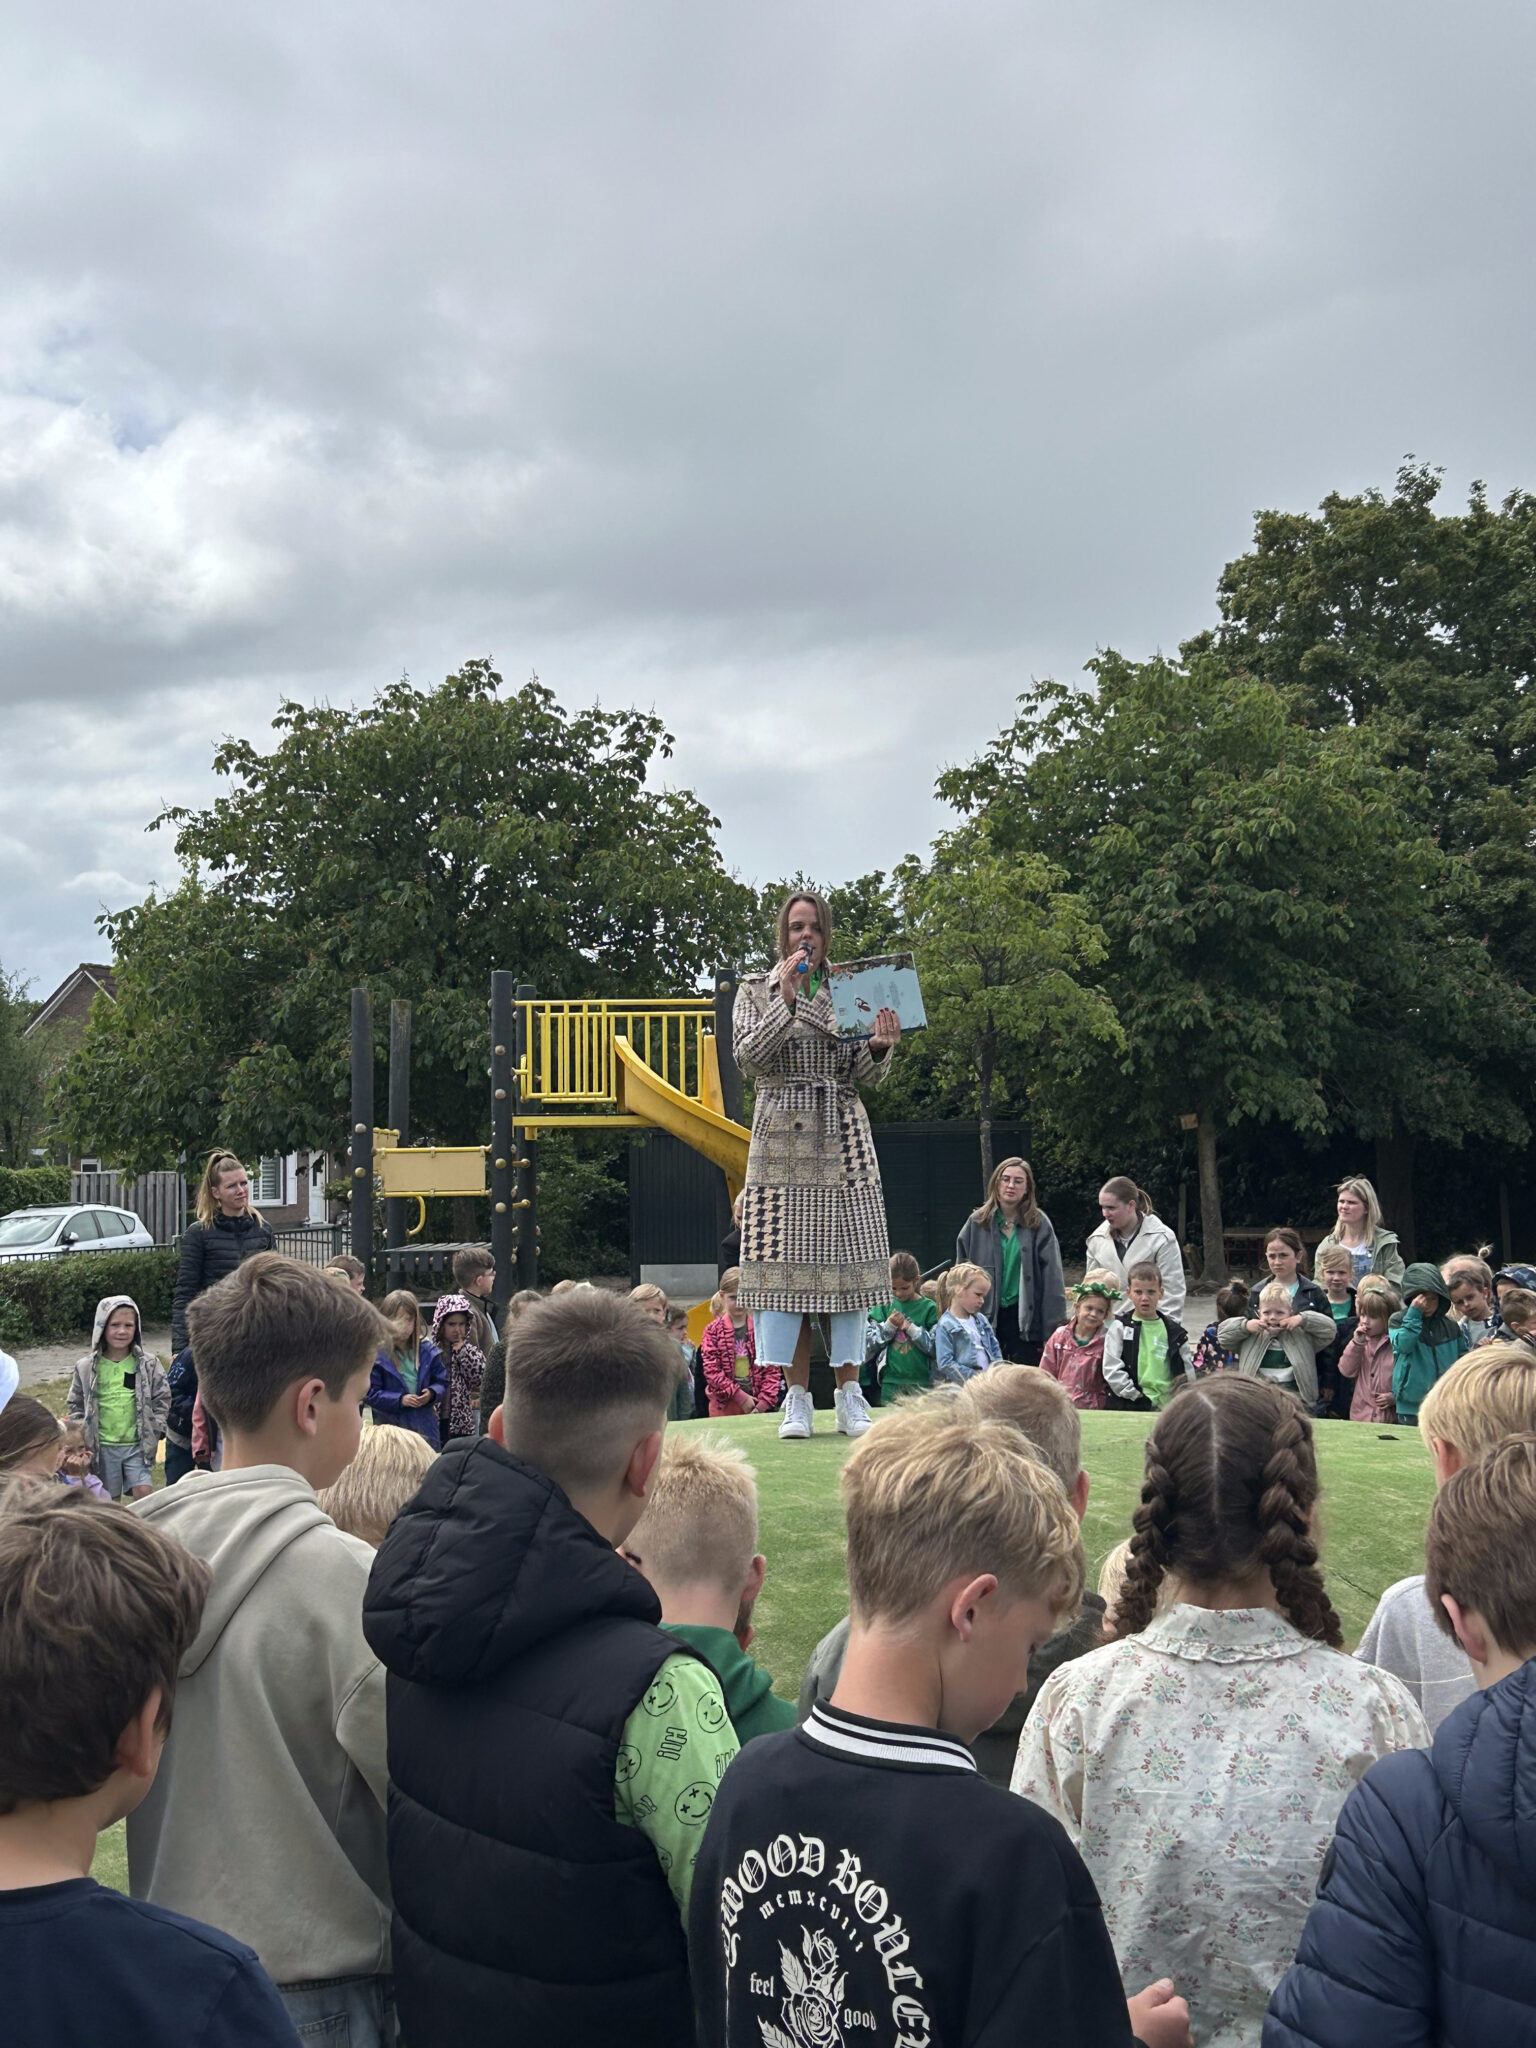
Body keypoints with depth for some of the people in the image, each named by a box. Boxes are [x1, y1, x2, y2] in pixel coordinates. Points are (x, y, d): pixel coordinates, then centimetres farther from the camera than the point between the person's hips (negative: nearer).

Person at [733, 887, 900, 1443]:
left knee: (846, 1260, -1)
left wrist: (881, 1046, -12)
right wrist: (786, 999, -12)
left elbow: (866, 1077, 9)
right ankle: (797, 1397, 2)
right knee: (786, 1259, -5)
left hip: (842, 1138, 1)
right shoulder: (757, 991, 9)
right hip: (782, 1137, -1)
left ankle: (848, 1394, 7)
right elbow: (748, 1059, -6)